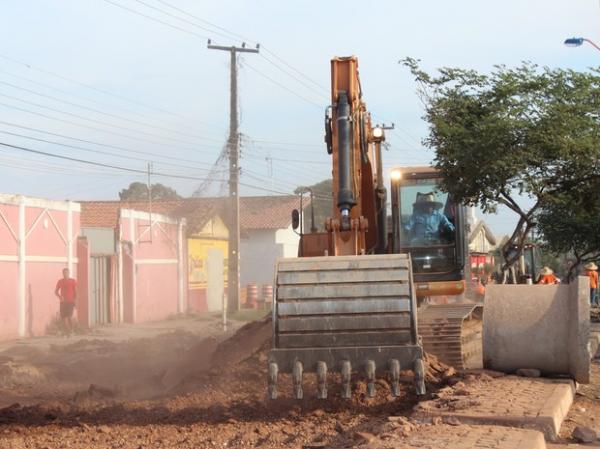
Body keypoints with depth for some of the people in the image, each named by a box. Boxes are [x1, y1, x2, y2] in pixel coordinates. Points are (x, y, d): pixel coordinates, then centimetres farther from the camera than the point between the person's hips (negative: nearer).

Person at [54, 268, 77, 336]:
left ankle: (71, 329, 5)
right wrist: (59, 297, -9)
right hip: (63, 302, 3)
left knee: (69, 316, -17)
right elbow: (56, 291, 10)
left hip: (70, 301, -3)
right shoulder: (60, 281, 8)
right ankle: (67, 332, 11)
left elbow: (76, 292, 3)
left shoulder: (73, 281, 2)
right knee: (63, 317, 0)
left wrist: (75, 301, -6)